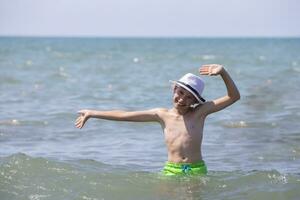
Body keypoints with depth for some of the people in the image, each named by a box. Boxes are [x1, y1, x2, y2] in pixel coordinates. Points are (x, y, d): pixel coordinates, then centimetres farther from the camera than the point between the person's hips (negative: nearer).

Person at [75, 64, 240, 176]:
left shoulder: (200, 112, 3)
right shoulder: (162, 115, 8)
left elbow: (233, 96, -2)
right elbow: (124, 115, 12)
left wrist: (223, 72, -18)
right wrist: (92, 113, 15)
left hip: (197, 170, -1)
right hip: (171, 171, 1)